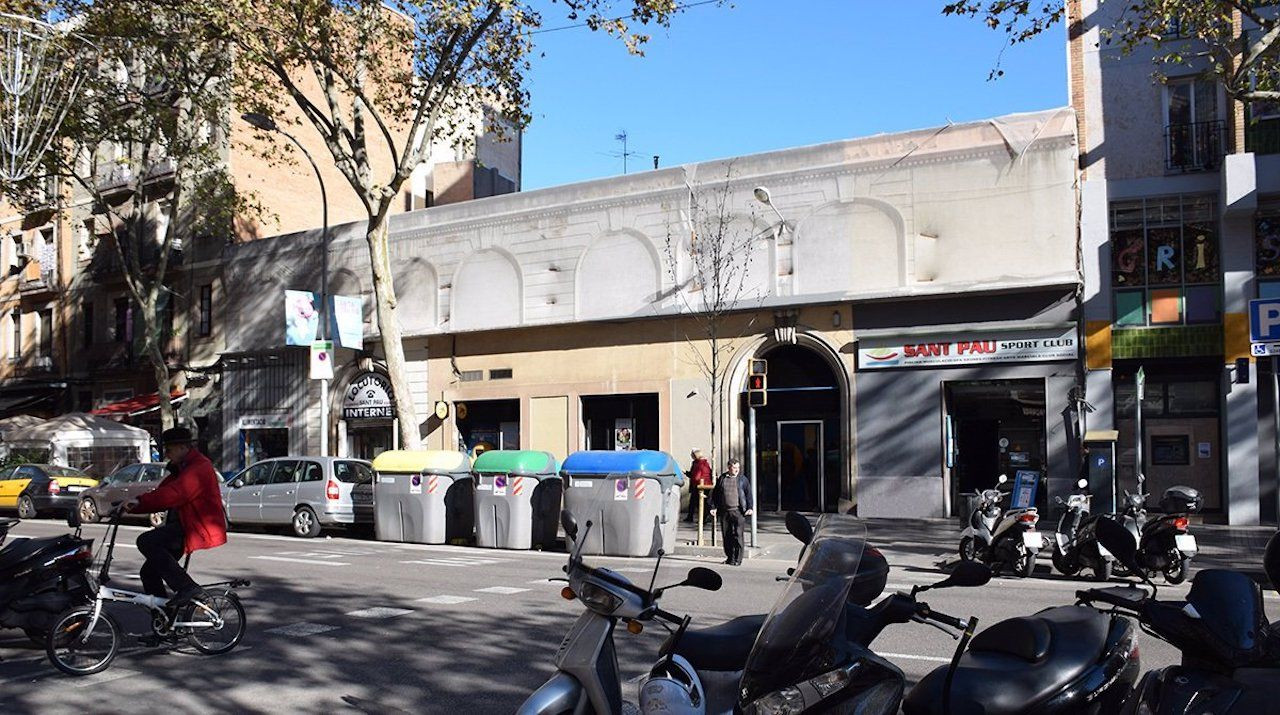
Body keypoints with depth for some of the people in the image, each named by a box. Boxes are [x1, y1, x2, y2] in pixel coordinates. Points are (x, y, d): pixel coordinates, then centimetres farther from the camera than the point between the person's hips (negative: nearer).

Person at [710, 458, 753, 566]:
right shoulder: (722, 478, 9)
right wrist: (713, 507, 6)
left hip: (738, 511, -2)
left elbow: (748, 494, 4)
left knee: (738, 535, -6)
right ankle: (729, 557, 18)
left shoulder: (742, 479, 5)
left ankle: (737, 559, -1)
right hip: (724, 511, 3)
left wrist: (749, 508, -6)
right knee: (726, 535, 6)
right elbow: (715, 493, 13)